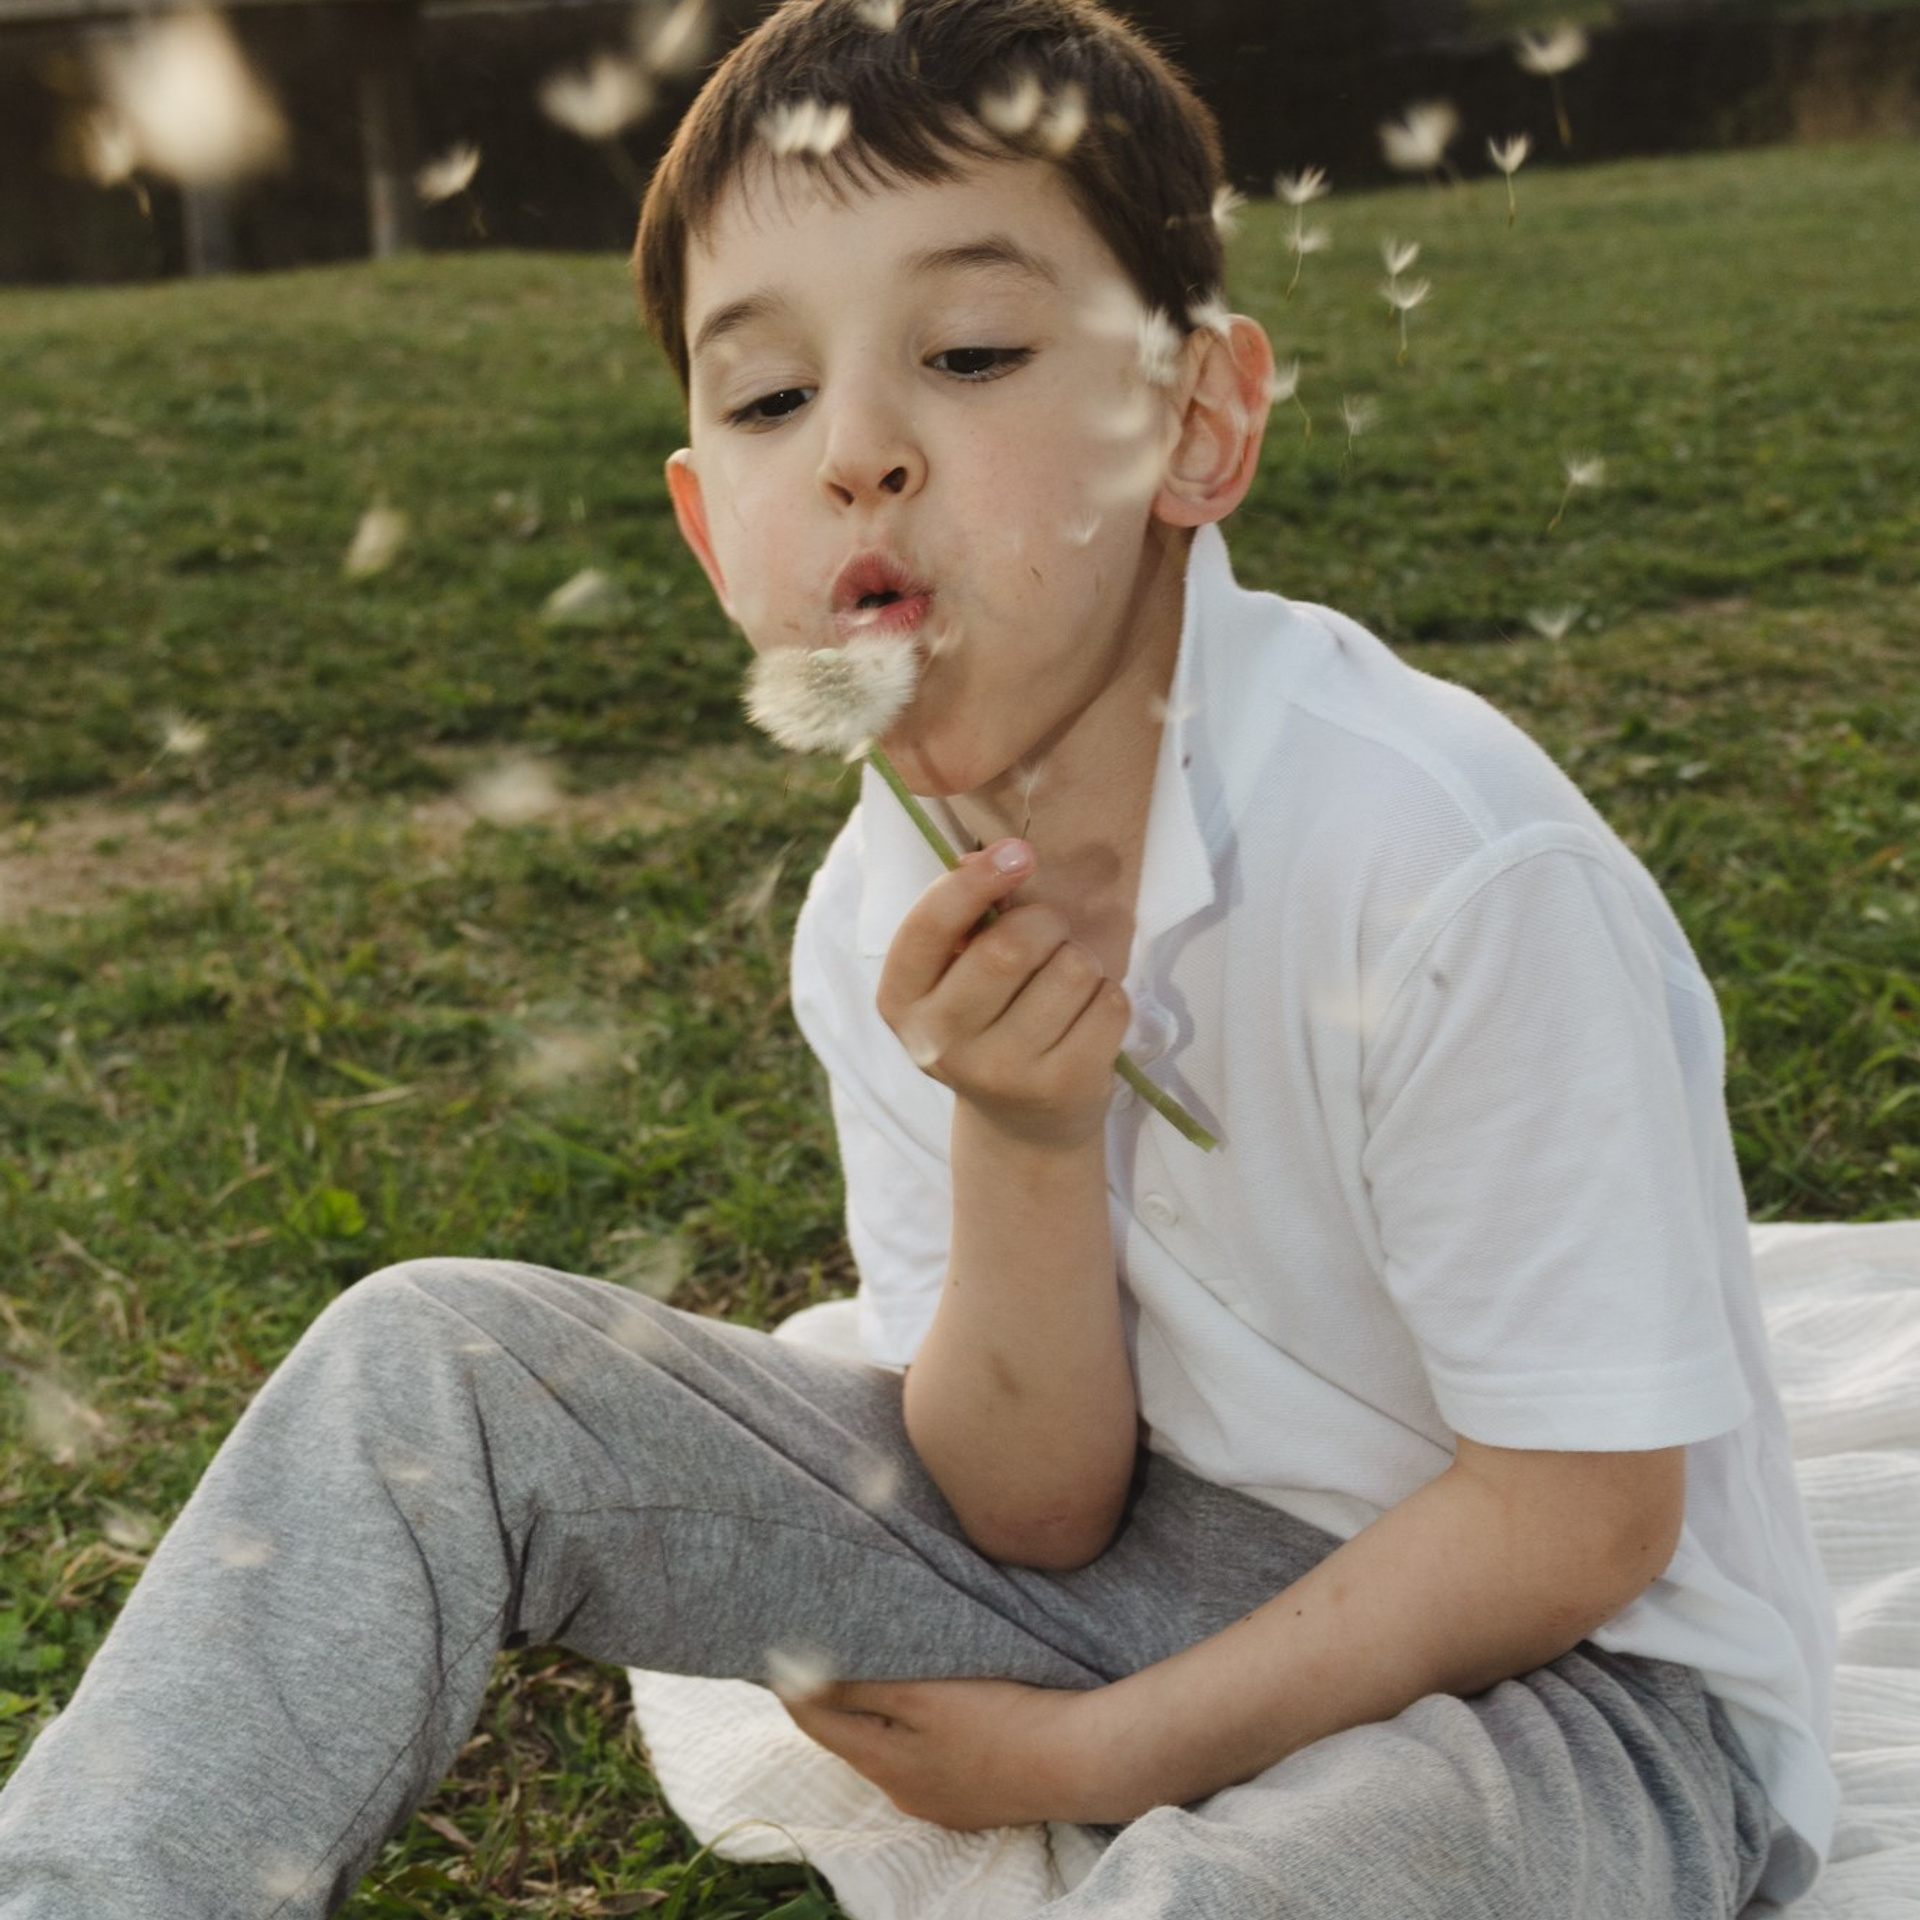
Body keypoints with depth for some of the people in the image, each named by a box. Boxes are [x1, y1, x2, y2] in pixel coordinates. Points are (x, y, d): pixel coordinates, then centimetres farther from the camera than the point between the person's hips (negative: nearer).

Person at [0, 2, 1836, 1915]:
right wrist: (1020, 1145, -25)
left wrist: (1099, 1756, -13)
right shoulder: (890, 929, -8)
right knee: (432, 1359, -8)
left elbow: (1581, 1517, -18)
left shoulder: (1449, 869, -27)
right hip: (1162, 1554, 5)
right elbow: (1040, 1510, -6)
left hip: (1574, 1673, -4)